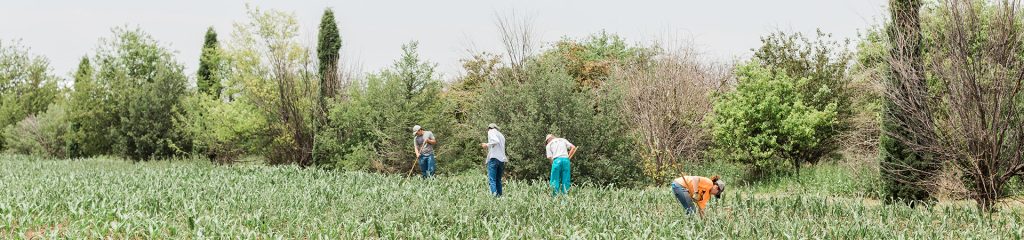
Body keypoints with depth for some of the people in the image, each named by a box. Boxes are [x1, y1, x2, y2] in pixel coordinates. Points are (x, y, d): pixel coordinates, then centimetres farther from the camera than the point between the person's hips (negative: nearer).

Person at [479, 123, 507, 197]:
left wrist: (487, 145, -3)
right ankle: (499, 196, 2)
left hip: (494, 158, -7)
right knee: (498, 180, 9)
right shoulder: (502, 135, 27)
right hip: (502, 160, 7)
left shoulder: (491, 132, 6)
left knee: (492, 180, -13)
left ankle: (494, 194, -28)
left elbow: (496, 141, -13)